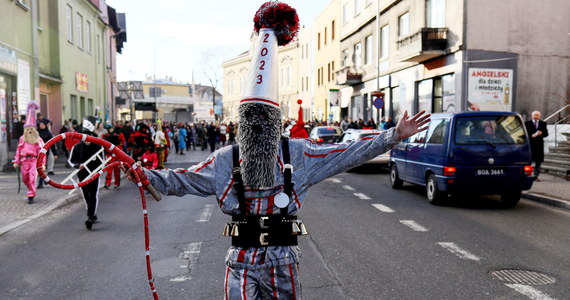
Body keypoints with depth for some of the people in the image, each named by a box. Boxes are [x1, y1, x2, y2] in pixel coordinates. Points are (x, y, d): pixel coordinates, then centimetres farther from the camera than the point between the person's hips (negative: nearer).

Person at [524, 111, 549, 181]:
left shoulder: (543, 123, 11)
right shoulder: (527, 123, 1)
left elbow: (546, 133, 7)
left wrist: (541, 133, -14)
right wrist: (532, 135, -20)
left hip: (539, 144, 3)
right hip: (530, 144, -3)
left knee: (538, 161, 3)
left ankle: (536, 176, 10)